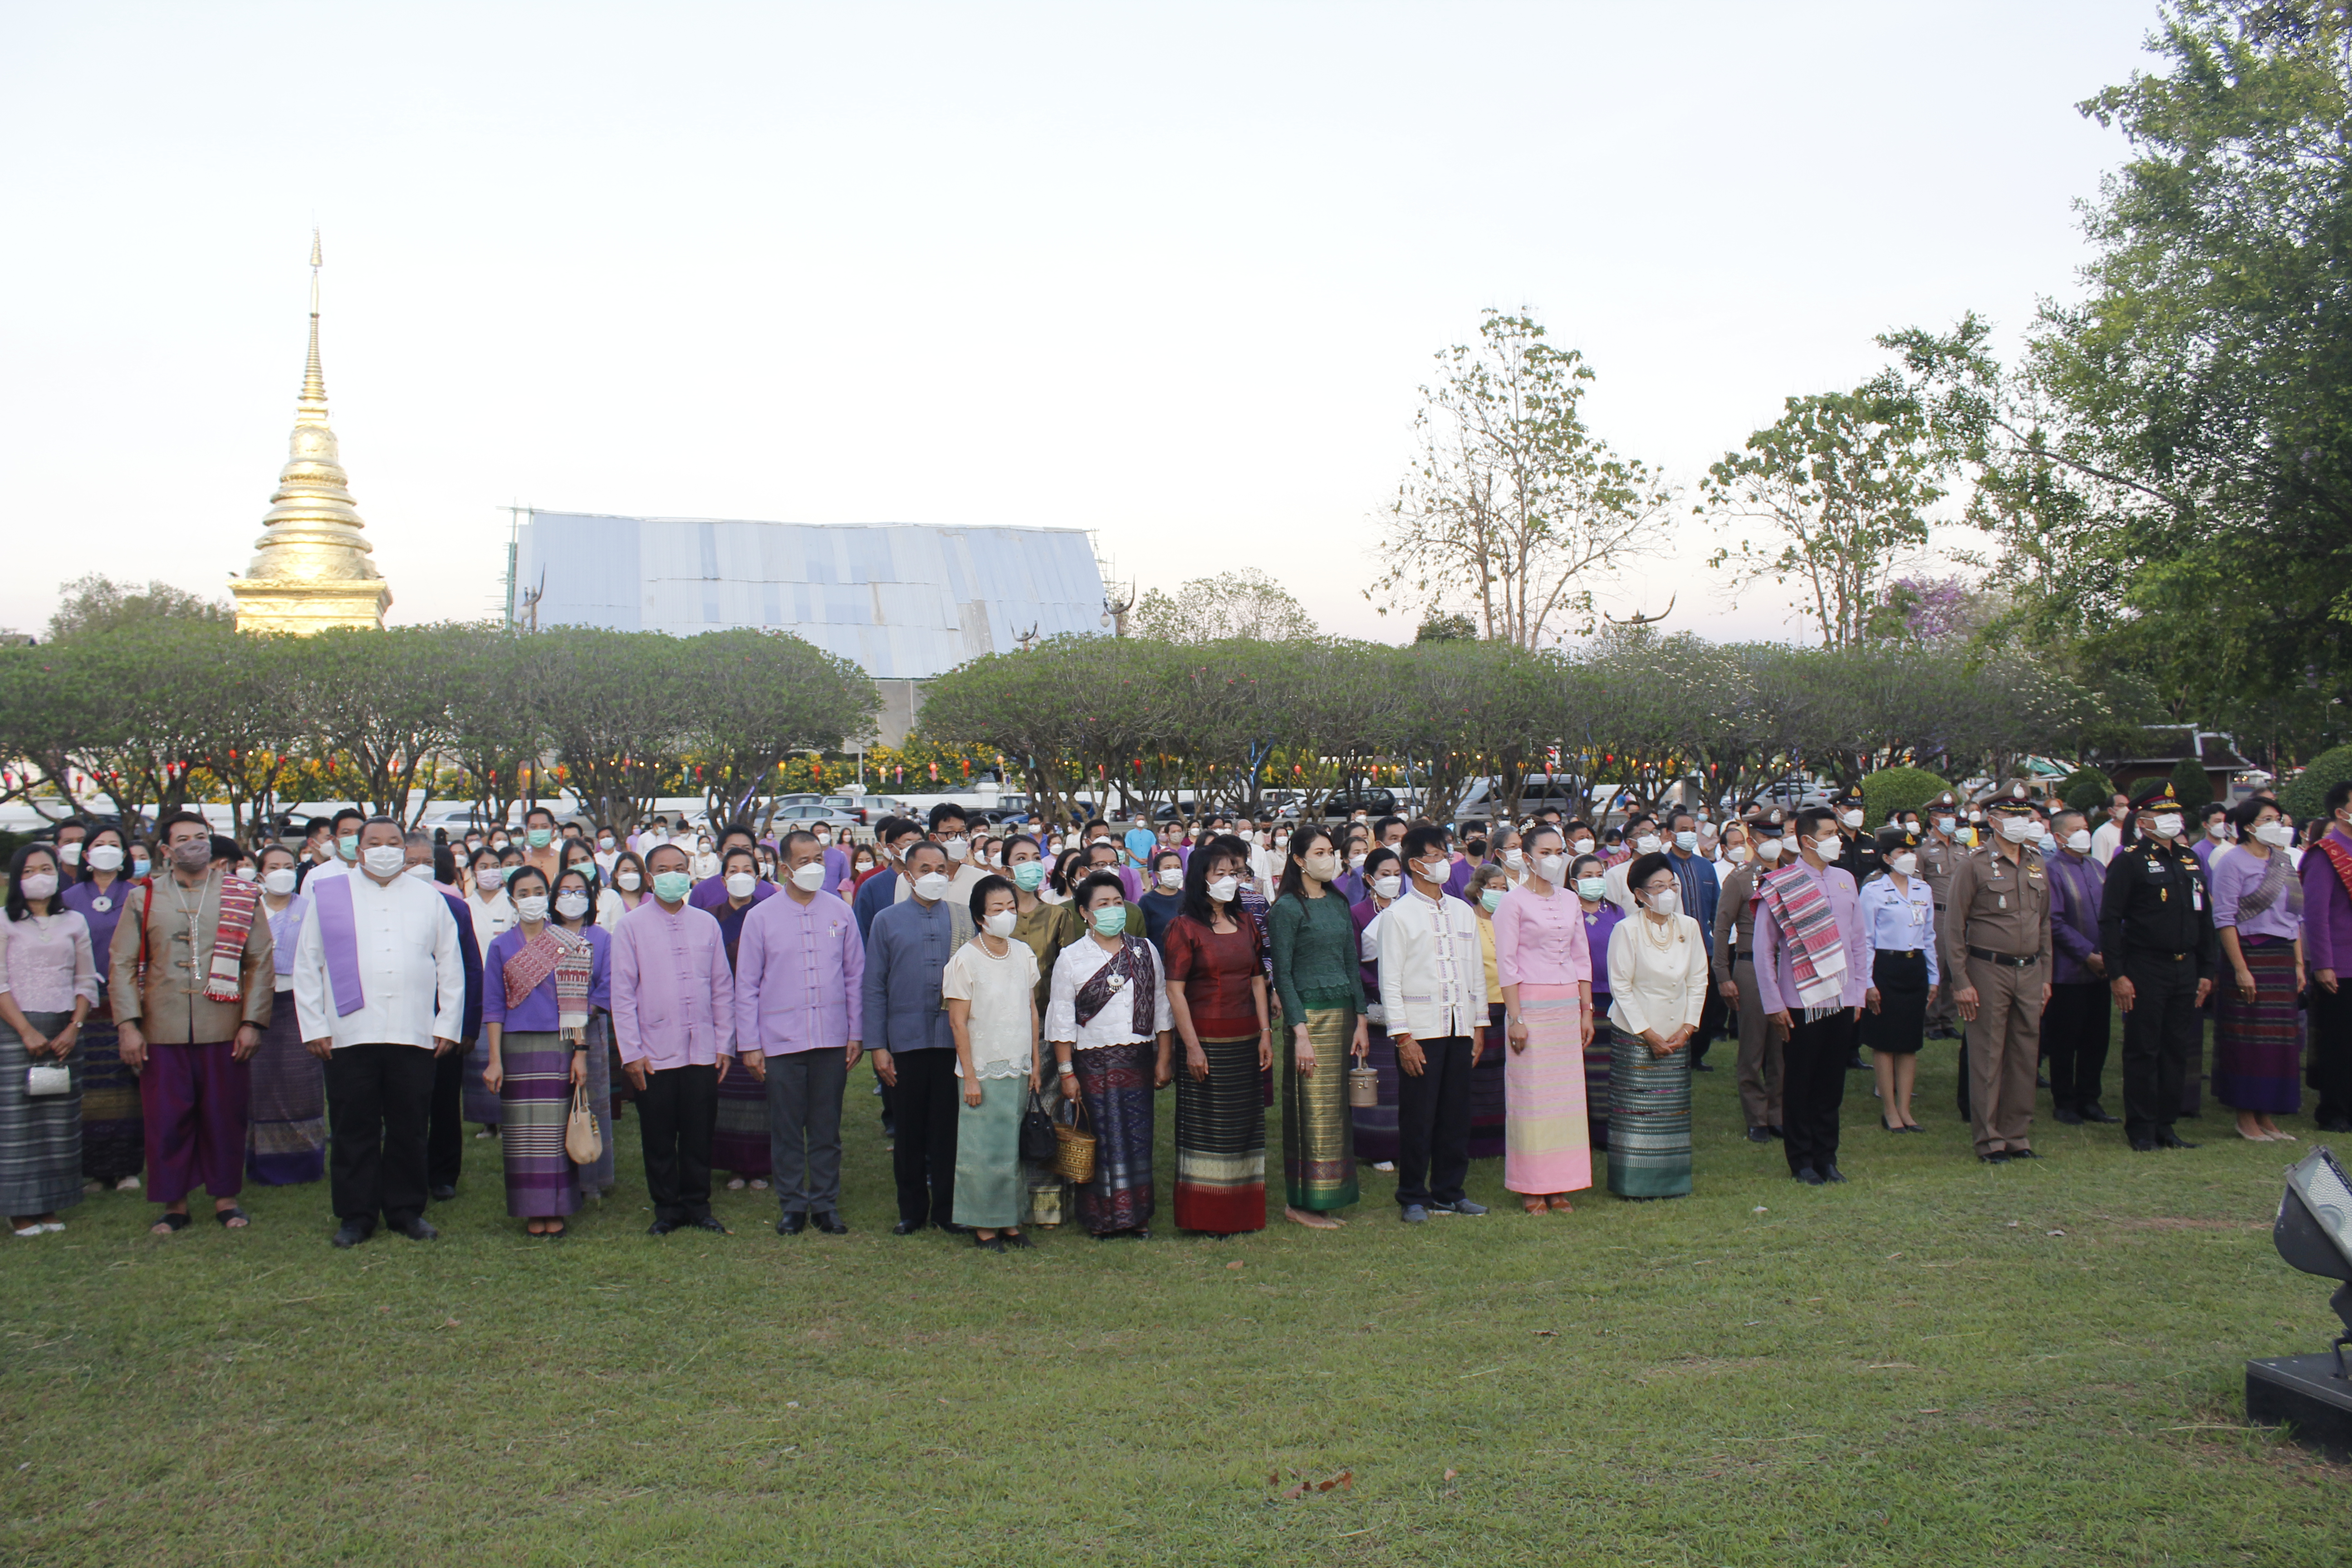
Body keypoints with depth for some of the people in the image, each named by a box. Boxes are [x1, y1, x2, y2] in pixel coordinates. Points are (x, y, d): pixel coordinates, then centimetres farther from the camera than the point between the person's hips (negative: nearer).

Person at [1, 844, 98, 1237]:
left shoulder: (74, 922, 11)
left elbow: (87, 982, 10)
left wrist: (74, 1028, -4)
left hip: (64, 1031, 3)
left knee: (61, 1120, 3)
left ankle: (50, 1206, 10)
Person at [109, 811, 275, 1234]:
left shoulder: (243, 896, 5)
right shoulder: (144, 898, 7)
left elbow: (261, 963, 3)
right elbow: (123, 964, 4)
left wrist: (253, 1022, -5)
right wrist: (128, 1024, -5)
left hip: (225, 1032, 0)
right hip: (162, 1035, 1)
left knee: (226, 1118, 6)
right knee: (166, 1120, 4)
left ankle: (225, 1198, 19)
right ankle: (174, 1203, 16)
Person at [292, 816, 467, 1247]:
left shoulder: (430, 900, 12)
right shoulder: (329, 897, 8)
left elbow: (451, 967, 12)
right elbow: (307, 967, 7)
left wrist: (448, 1025, 5)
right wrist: (314, 1027, 0)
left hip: (414, 1034, 1)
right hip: (350, 1034, -1)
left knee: (409, 1130, 6)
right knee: (353, 1130, 3)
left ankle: (406, 1211, 16)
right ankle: (356, 1215, 12)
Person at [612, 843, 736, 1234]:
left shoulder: (707, 924, 7)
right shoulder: (631, 926, 0)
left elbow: (723, 988, 10)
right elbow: (623, 993, -2)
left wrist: (724, 1043, 5)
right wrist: (631, 1052, -7)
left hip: (702, 1052, 2)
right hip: (654, 1054, -2)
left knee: (700, 1135, 7)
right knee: (659, 1139, 7)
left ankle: (698, 1205, 21)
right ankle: (667, 1209, 20)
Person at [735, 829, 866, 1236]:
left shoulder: (840, 913, 5)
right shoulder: (761, 917, 1)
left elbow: (855, 975, 10)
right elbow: (747, 985, 3)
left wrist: (856, 1033, 6)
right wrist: (749, 1044, -1)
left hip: (832, 1040, 1)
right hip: (781, 1042, -1)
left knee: (827, 1128, 8)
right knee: (787, 1130, 5)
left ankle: (826, 1205, 18)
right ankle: (792, 1206, 17)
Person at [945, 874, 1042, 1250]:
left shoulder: (1024, 953, 5)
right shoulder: (965, 960, -10)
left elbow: (1031, 1009, 12)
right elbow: (958, 1021, -9)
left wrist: (1036, 1062, 9)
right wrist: (970, 1075, -12)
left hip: (1020, 1068, 5)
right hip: (984, 1070, -5)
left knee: (1017, 1146, 9)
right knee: (984, 1148, 0)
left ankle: (1011, 1220, 20)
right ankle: (983, 1225, 12)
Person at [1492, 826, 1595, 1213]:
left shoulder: (1570, 901, 12)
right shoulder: (1513, 902, -5)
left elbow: (1582, 959, 16)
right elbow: (1506, 964, -8)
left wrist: (1586, 1011, 10)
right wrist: (1515, 1019, -12)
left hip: (1567, 1006, 5)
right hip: (1531, 1004, -5)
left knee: (1567, 1094, 5)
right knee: (1531, 1095, -3)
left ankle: (1561, 1185, 12)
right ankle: (1531, 1187, 4)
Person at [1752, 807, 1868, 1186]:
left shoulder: (1845, 881, 9)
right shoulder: (1780, 885, -7)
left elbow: (1858, 942, 16)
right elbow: (1764, 948, -6)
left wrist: (1857, 993, 11)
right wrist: (1773, 1004, -8)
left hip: (1841, 1002, 4)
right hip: (1801, 1004, -4)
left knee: (1832, 1083, 10)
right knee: (1799, 1085, 4)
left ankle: (1826, 1158, 21)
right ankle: (1802, 1161, 14)